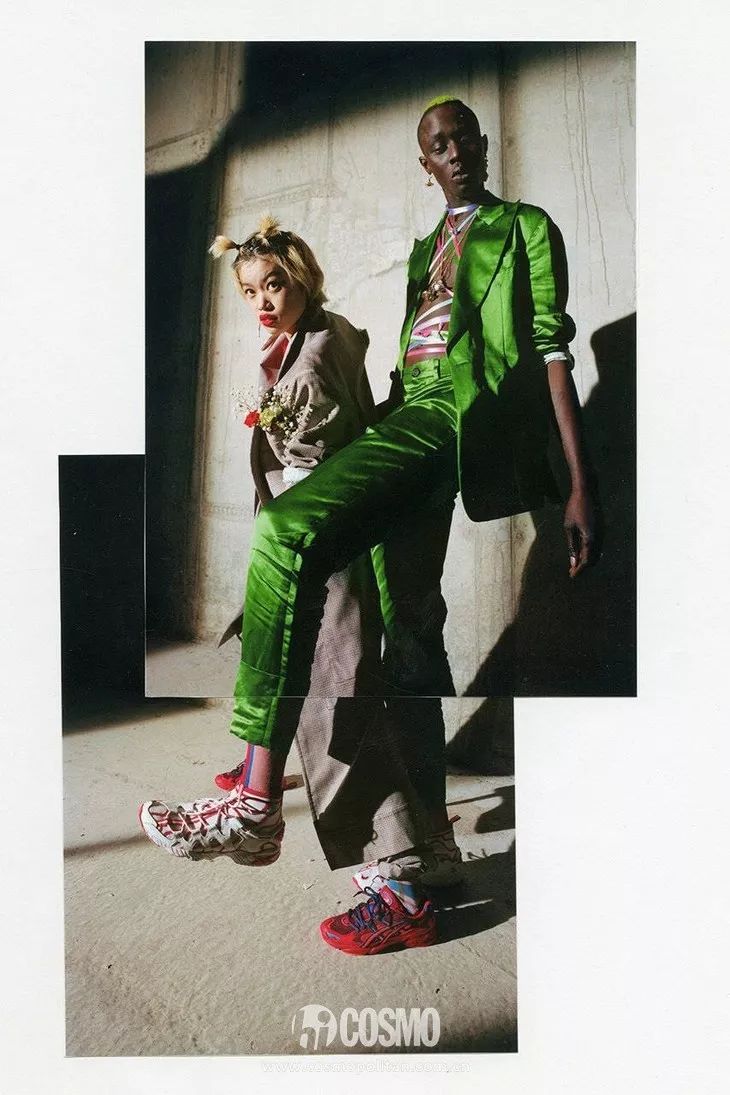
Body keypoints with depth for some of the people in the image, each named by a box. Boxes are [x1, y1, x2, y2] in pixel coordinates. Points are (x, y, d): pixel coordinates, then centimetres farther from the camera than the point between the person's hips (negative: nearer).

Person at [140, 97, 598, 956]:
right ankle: (407, 891, -1)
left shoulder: (527, 227, 13)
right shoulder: (423, 250, 31)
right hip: (413, 420, 6)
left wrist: (581, 483, -8)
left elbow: (553, 350, 1)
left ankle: (258, 801, -22)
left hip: (485, 423, -6)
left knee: (288, 529, -27)